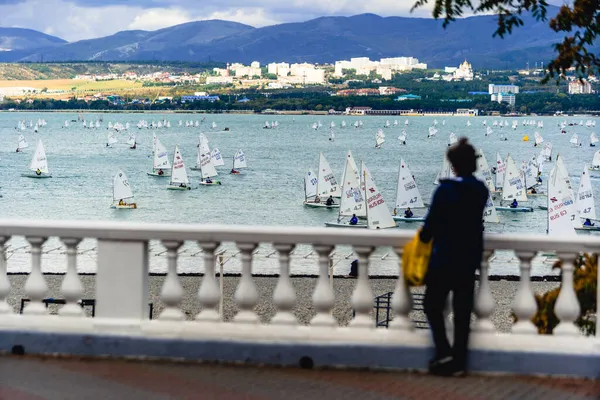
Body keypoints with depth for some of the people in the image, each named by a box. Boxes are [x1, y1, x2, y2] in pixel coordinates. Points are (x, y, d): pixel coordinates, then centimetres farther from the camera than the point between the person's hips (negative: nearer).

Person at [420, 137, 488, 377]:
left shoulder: (446, 190, -15)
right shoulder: (481, 191, 1)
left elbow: (432, 222, -11)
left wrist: (423, 237, 10)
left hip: (444, 258, -5)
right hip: (469, 259, 5)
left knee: (433, 304, 10)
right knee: (463, 310, 7)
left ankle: (444, 352, -4)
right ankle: (458, 362, 8)